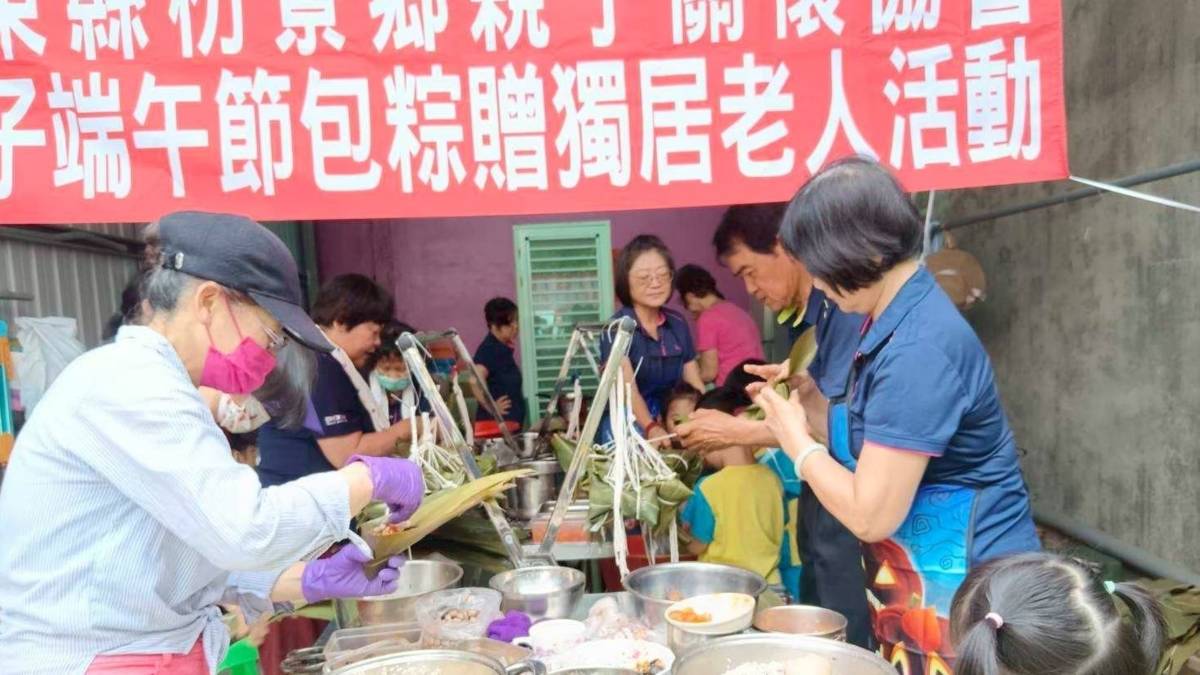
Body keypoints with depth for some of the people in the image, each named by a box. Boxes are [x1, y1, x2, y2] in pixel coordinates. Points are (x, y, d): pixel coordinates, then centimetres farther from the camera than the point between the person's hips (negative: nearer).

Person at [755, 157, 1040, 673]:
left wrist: (799, 442, -12)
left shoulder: (916, 350, -27)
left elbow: (871, 515, -26)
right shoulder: (900, 319, 3)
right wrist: (811, 406, 1)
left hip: (962, 591, -9)